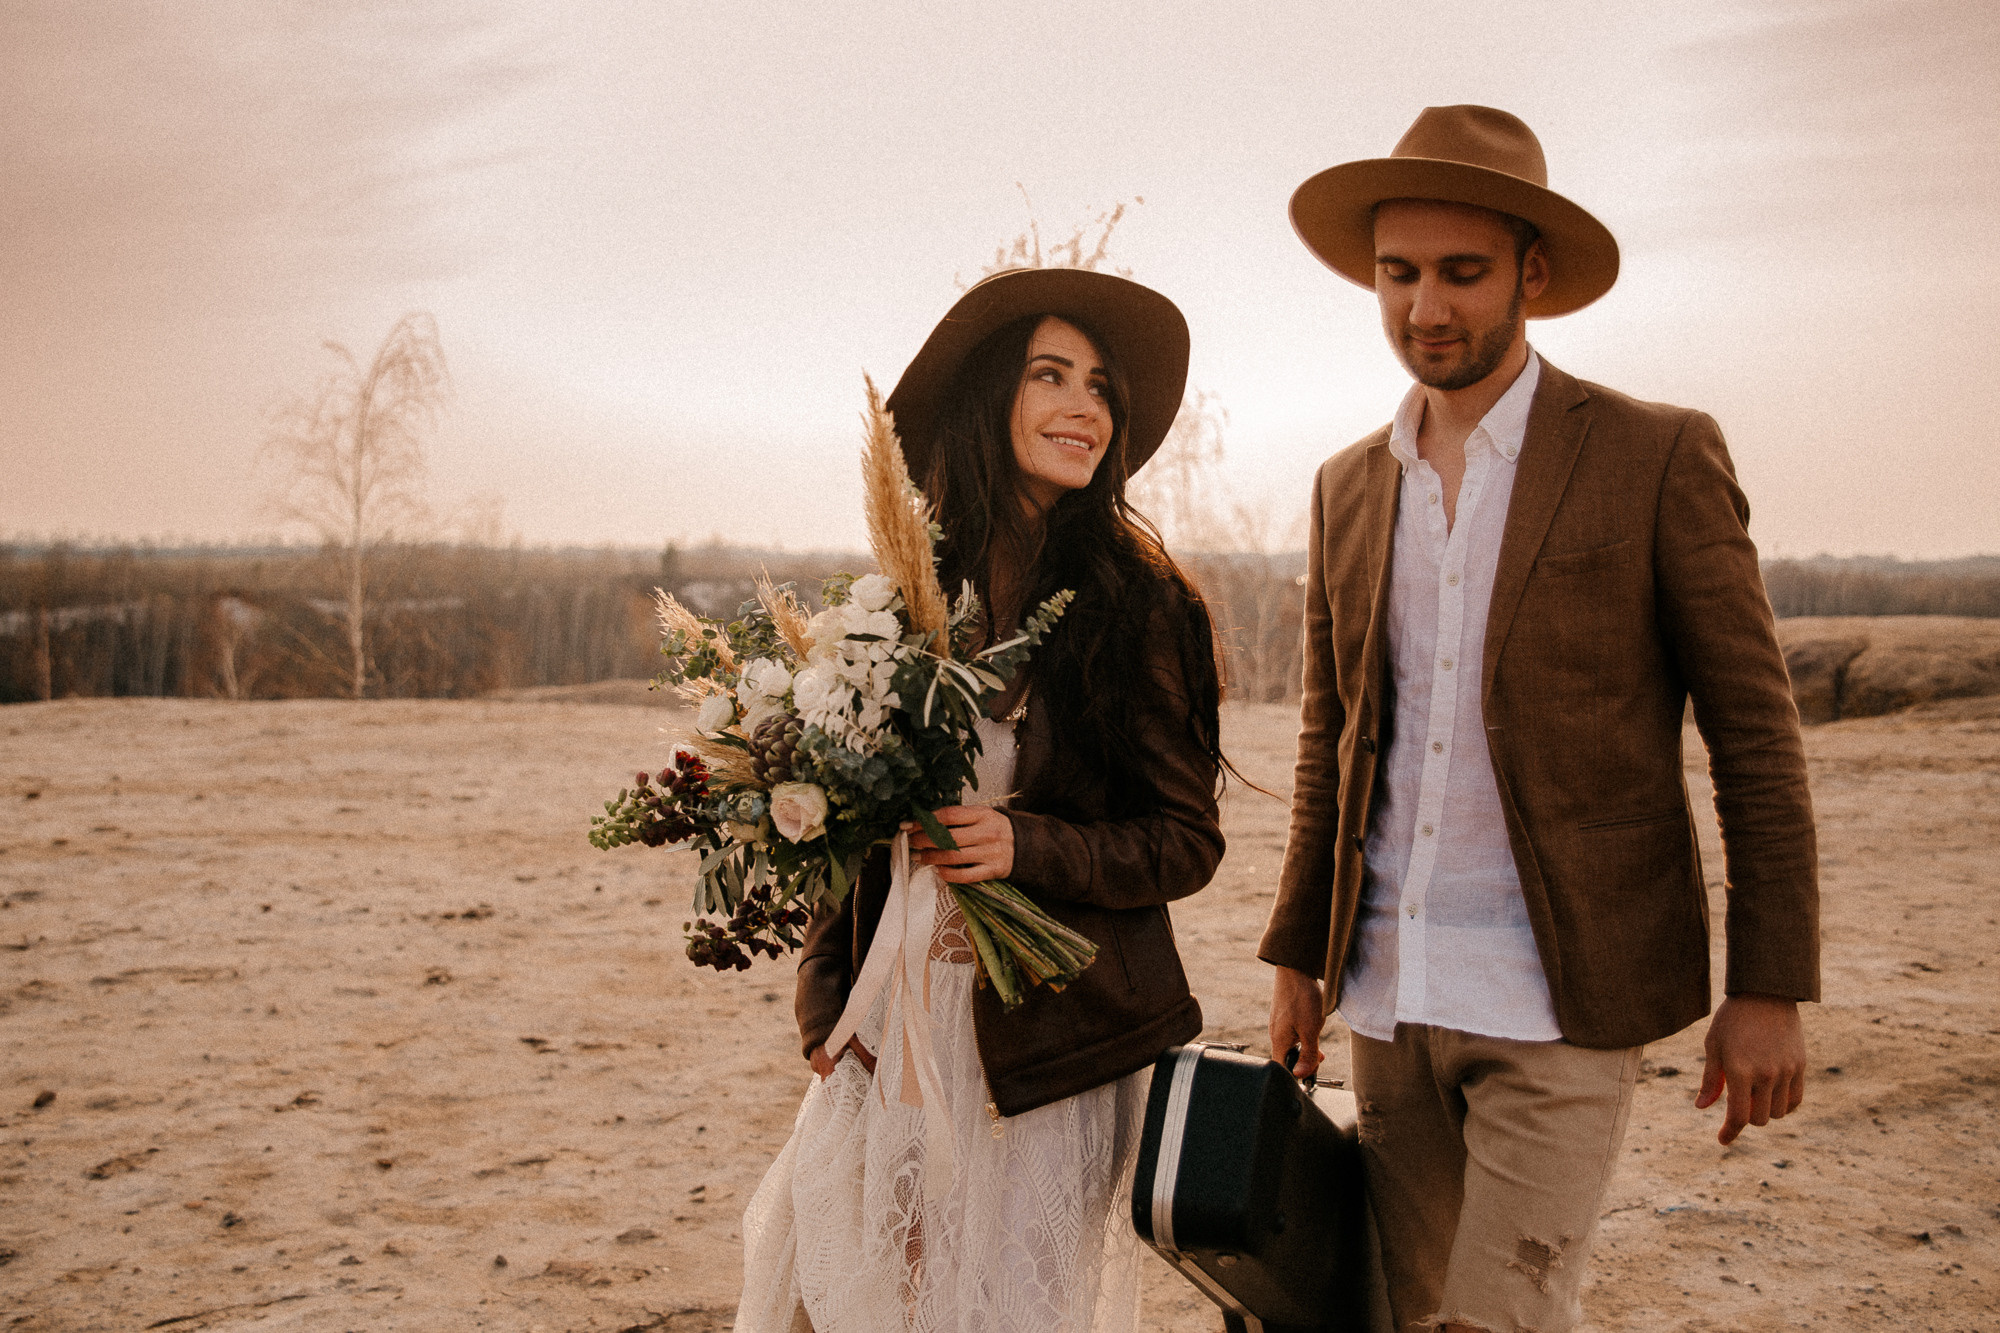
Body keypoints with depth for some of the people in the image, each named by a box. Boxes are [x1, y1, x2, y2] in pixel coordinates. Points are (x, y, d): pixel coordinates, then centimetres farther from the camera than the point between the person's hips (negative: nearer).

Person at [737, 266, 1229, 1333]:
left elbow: (1187, 838, -5)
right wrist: (826, 1002, 4)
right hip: (889, 1030, 4)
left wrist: (1027, 847, -21)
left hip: (1045, 1041, -3)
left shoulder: (1139, 599, -7)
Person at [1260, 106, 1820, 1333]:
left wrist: (1771, 988, -8)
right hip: (1391, 989, 5)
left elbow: (1756, 732, -5)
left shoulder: (1658, 459, -5)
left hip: (1559, 997, -5)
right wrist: (1298, 953, 13)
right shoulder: (1349, 489, 9)